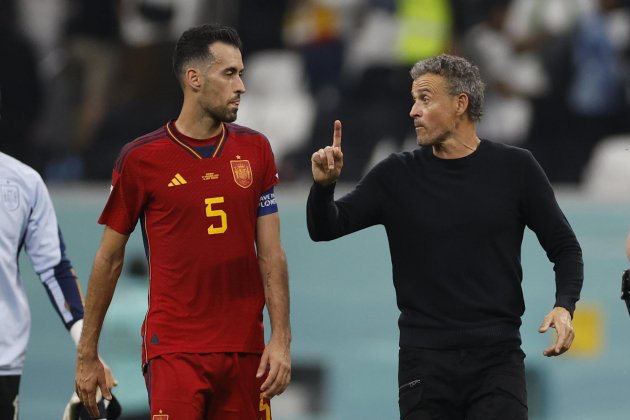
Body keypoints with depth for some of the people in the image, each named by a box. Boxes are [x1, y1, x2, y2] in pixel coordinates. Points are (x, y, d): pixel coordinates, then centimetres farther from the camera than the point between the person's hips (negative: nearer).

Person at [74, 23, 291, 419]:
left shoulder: (255, 149, 8)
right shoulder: (141, 159, -2)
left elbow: (271, 255, 6)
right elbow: (110, 259, 5)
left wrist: (281, 340, -4)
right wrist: (87, 355, 6)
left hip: (245, 349, 3)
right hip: (174, 352, -3)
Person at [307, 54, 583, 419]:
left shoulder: (514, 169, 3)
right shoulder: (398, 176, 5)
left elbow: (564, 247, 8)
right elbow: (325, 229, 3)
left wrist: (564, 306, -10)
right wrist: (324, 185, -18)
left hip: (498, 359, -1)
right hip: (425, 361, 1)